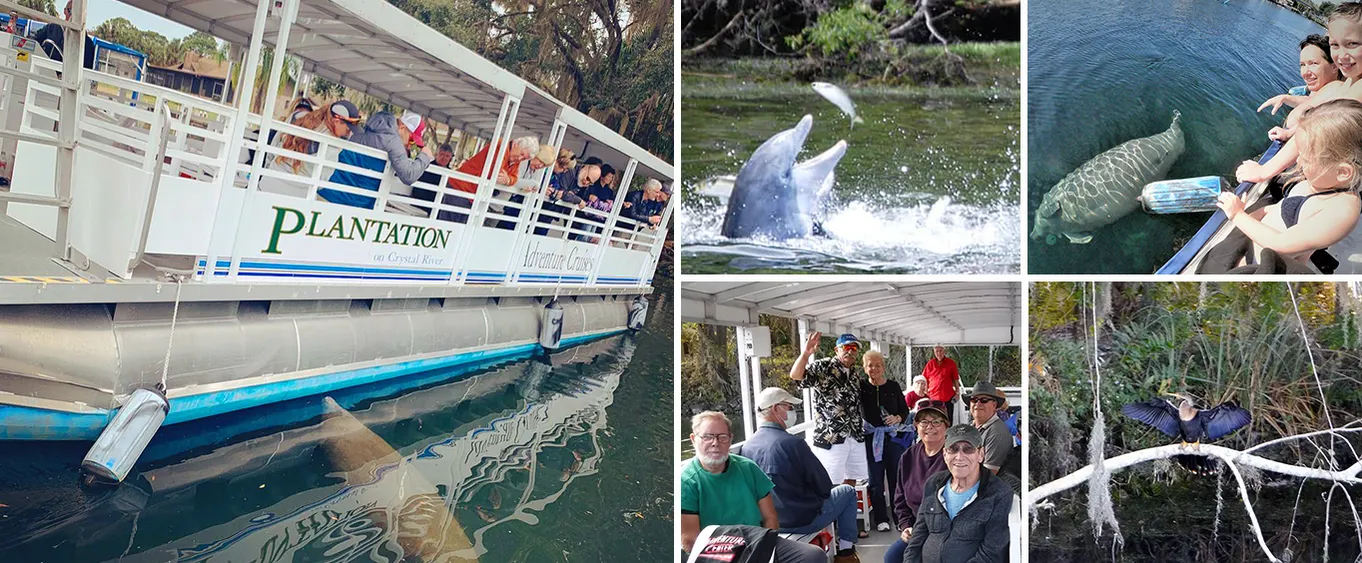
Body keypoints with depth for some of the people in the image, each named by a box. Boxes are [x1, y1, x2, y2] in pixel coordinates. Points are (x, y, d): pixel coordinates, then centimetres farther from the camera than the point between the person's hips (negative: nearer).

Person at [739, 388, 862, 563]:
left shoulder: (746, 447, -6)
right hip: (805, 521, -6)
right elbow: (824, 486, -13)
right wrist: (821, 493, 8)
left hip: (767, 522, 6)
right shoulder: (792, 443, -23)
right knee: (847, 491, 18)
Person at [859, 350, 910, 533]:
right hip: (871, 438, -1)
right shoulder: (861, 386, 1)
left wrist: (898, 418, -12)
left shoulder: (893, 387, 4)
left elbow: (905, 410, 10)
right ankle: (881, 519, 12)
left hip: (894, 437, 1)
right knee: (876, 481, 2)